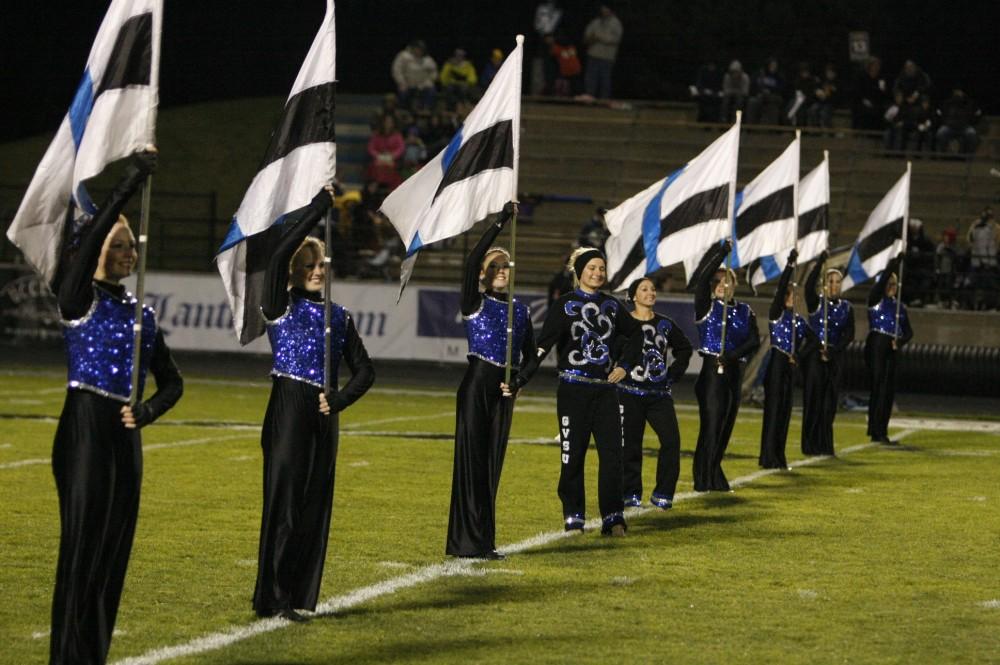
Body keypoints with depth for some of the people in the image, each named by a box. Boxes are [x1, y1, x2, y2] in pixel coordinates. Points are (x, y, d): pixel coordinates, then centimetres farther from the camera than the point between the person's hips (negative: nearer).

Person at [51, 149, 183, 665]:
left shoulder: (140, 312, 14)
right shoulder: (78, 297, -4)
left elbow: (171, 381, 17)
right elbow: (94, 233, -20)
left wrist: (146, 412, -4)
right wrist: (132, 181, -23)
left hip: (125, 437, 6)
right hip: (85, 429, -6)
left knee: (114, 550, 7)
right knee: (82, 545, -8)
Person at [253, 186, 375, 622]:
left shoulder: (338, 316, 12)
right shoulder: (280, 305, -1)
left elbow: (364, 370, 14)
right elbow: (281, 253, -17)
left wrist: (339, 400, -5)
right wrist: (319, 206, -15)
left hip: (324, 418, 5)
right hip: (288, 411, -5)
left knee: (315, 505, 4)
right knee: (284, 501, -7)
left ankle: (298, 597, 9)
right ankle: (272, 598, -3)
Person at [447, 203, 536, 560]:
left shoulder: (520, 310, 13)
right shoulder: (475, 303, -2)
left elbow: (530, 353, 17)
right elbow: (472, 260, -18)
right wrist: (501, 221, -19)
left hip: (503, 391, 5)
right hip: (476, 386, -5)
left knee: (493, 463, 7)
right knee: (472, 460, -6)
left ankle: (485, 541, 11)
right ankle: (469, 541, -6)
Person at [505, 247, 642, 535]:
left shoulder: (611, 305, 10)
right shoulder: (564, 305, -2)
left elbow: (635, 333, 26)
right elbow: (543, 346, -10)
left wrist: (625, 365, 12)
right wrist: (520, 380, -20)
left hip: (605, 390, 3)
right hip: (573, 390, -3)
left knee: (612, 454, -4)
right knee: (573, 455, 1)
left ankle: (613, 518, -1)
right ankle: (573, 517, 11)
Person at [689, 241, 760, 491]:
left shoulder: (744, 311, 11)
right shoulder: (706, 307, 0)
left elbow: (754, 341, 0)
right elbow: (701, 279, -16)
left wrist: (732, 355, -17)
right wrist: (723, 251, -15)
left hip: (733, 374, 5)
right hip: (712, 373, -5)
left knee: (725, 426, 9)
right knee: (711, 425, -9)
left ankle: (714, 478, 18)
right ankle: (705, 481, -5)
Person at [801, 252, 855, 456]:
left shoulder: (846, 308, 9)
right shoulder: (816, 303, 1)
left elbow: (849, 335, 1)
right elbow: (809, 285, -19)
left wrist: (833, 350, -13)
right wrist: (821, 261, -25)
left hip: (835, 358, 3)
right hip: (814, 356, -3)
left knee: (830, 402, 3)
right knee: (813, 400, -5)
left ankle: (825, 445, 8)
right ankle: (811, 445, -2)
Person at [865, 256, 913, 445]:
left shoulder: (900, 307, 16)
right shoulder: (875, 300, 3)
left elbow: (908, 331, 10)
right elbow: (882, 282, -13)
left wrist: (900, 341, -11)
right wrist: (894, 264, -19)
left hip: (891, 350, 6)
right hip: (876, 347, -6)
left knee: (889, 390, 4)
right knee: (878, 387, -9)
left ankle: (878, 431, 10)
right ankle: (877, 432, -10)